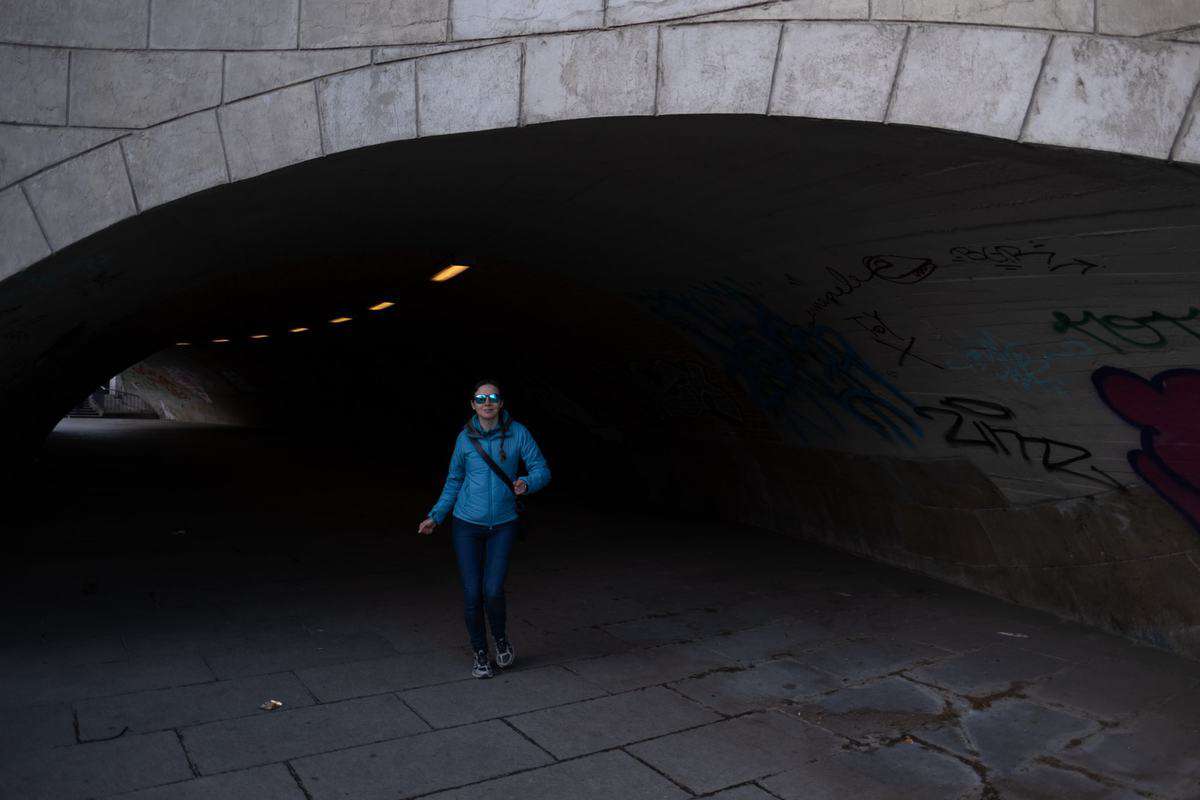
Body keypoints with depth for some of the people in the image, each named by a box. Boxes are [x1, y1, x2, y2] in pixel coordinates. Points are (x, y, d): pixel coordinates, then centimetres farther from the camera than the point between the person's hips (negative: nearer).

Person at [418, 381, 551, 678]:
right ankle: (480, 654, 23)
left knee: (493, 590, -12)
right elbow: (454, 481, 10)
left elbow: (541, 470, -5)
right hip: (467, 523, 1)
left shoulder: (518, 433, -7)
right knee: (472, 594, 0)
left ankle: (501, 638, 20)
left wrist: (527, 483, -26)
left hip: (503, 524, -1)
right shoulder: (465, 438, -2)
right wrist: (435, 517, 5)